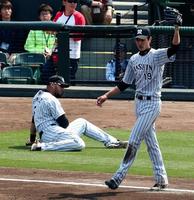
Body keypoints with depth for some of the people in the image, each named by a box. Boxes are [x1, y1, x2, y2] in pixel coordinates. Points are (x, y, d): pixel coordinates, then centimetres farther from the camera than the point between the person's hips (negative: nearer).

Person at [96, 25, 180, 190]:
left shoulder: (157, 56, -10)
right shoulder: (134, 59, 10)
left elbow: (175, 47, -28)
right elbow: (125, 84, 15)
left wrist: (177, 27, -39)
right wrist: (106, 96, 8)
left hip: (152, 104, -7)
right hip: (139, 102, 7)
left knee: (134, 141, -9)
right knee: (151, 143, 10)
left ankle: (119, 177, -7)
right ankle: (161, 180, 15)